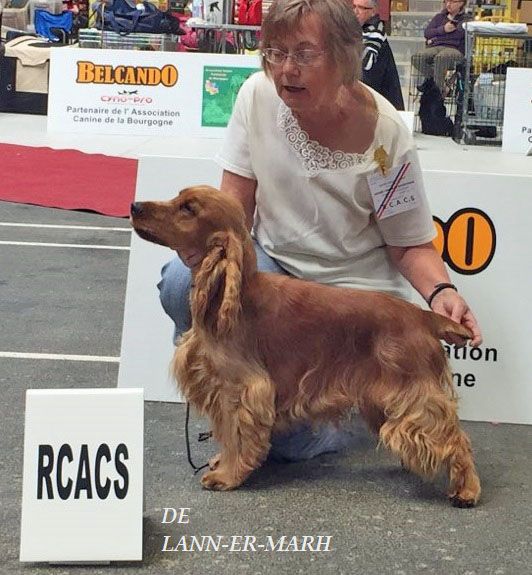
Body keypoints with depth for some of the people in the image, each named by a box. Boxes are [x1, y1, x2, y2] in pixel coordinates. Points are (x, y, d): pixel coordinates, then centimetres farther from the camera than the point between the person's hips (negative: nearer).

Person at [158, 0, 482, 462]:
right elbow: (235, 205, -6)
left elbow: (411, 246, -10)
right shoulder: (259, 96, -12)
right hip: (272, 261, 4)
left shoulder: (384, 135, -20)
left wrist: (441, 292, -30)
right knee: (183, 281, -26)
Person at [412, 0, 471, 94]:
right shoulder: (439, 17, 26)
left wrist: (434, 39, -1)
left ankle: (438, 89, -29)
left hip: (454, 49, -4)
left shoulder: (466, 19, 11)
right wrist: (443, 29, -5)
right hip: (434, 48, 4)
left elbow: (458, 34, -8)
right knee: (417, 58, -29)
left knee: (440, 58, -41)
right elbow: (427, 33, 13)